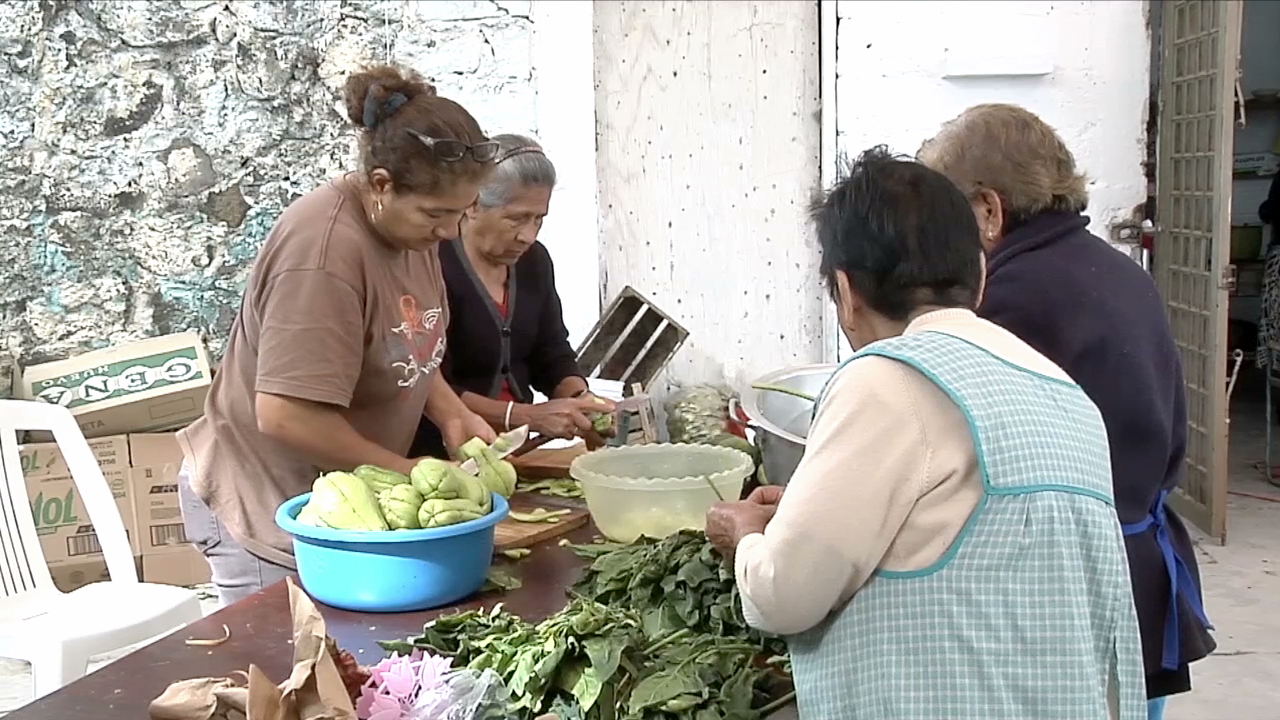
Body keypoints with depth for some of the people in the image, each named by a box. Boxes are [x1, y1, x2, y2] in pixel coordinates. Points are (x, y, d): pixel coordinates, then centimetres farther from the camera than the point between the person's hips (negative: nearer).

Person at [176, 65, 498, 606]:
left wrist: (452, 414, -2)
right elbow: (284, 415, -29)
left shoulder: (410, 225, 1)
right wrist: (411, 473, -20)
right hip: (262, 507, -8)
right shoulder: (326, 249, -27)